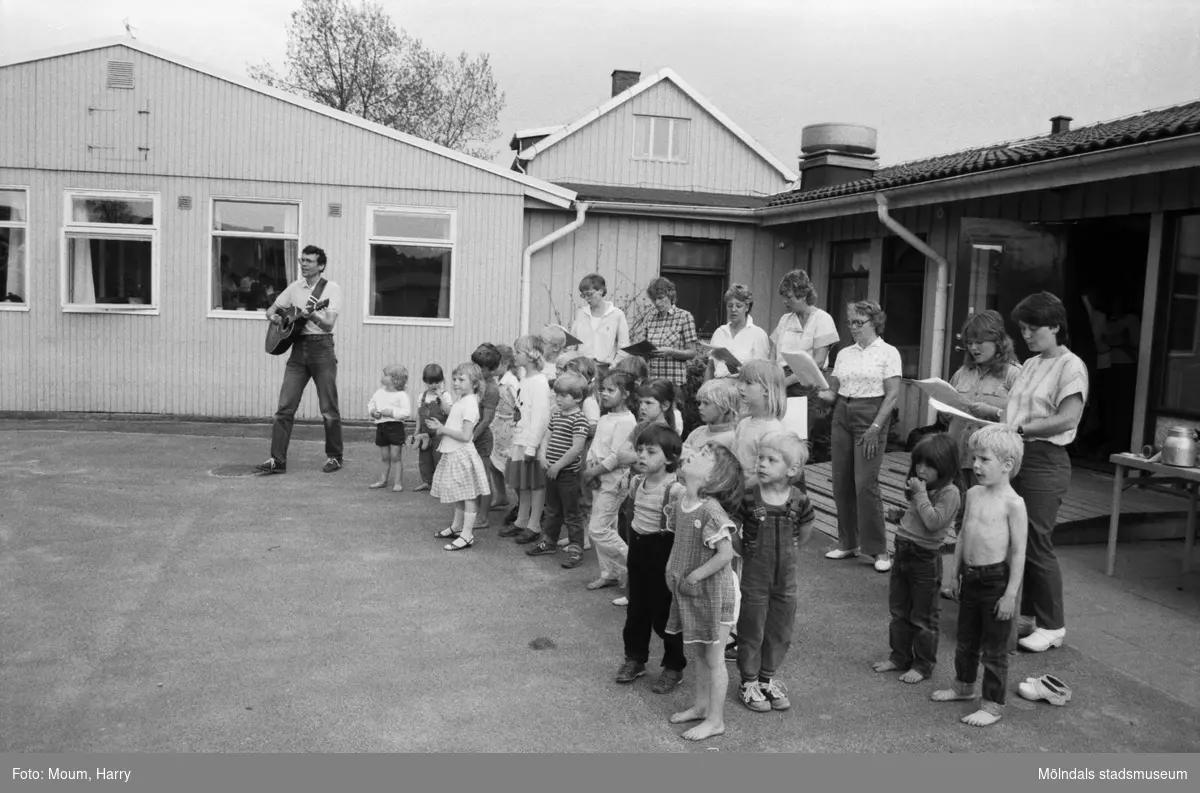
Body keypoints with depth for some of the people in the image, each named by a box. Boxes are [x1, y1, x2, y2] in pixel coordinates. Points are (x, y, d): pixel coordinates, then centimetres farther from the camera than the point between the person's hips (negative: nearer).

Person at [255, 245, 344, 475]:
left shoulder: (331, 288, -3)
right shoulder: (294, 287, 12)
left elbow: (329, 324, -14)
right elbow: (271, 309, 22)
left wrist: (312, 315, -32)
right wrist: (274, 317, 0)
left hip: (322, 349, -4)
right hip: (298, 349, 4)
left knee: (329, 409, 1)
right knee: (285, 408, -1)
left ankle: (334, 457, 15)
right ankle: (277, 459, 1)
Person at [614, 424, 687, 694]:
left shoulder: (675, 490, -22)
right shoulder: (636, 482, 2)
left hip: (663, 551, -7)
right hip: (638, 547, 7)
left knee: (664, 613, 4)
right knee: (636, 610, 17)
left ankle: (673, 667, 21)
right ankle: (635, 659, 33)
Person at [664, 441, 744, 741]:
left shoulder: (711, 510, -26)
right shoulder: (682, 502, -1)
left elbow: (725, 554, -27)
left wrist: (692, 577, -20)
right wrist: (673, 569, 3)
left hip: (714, 592, -8)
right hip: (691, 593, 8)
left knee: (714, 658, 7)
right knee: (701, 653, 22)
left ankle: (715, 720, 20)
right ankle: (700, 705, 38)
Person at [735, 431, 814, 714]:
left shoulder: (798, 499, -9)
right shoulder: (748, 497, -17)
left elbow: (806, 526, 11)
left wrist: (792, 551, 9)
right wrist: (744, 551, -5)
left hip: (786, 577, 3)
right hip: (755, 577, -3)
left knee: (780, 632, 14)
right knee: (752, 631, 9)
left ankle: (768, 678, 33)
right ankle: (749, 682, 26)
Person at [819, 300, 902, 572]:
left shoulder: (888, 352, -2)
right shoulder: (844, 354, 13)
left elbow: (892, 394, -7)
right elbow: (832, 392, 12)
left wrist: (876, 427, -15)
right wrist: (815, 392, -9)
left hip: (871, 417, -5)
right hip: (842, 417, 5)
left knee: (865, 484, -11)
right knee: (841, 483, 5)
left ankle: (879, 550, 0)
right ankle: (847, 543, 18)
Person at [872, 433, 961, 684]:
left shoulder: (949, 493, -16)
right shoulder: (922, 486, 9)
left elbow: (933, 522, -25)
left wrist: (920, 494, -22)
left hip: (925, 557, -8)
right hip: (903, 551, 8)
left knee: (923, 617, 6)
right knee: (899, 611, 17)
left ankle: (924, 664, 19)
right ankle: (900, 656, 30)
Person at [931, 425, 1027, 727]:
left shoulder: (1013, 503, -17)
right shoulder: (973, 494, 5)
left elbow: (1018, 552, -16)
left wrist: (1011, 593, -16)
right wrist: (955, 571, 15)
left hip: (996, 579, -7)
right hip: (970, 576, 7)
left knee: (994, 649, 5)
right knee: (966, 639, 22)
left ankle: (993, 705, 17)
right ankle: (964, 685, 41)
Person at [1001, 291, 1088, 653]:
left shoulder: (1070, 366, -7)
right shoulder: (1029, 365, 16)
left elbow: (1067, 419, -18)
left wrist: (1021, 428, -18)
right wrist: (997, 422, -3)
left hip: (1045, 462, -7)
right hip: (1014, 458, 7)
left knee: (1037, 545, -3)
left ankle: (1052, 627, 11)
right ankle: (1025, 614, 22)